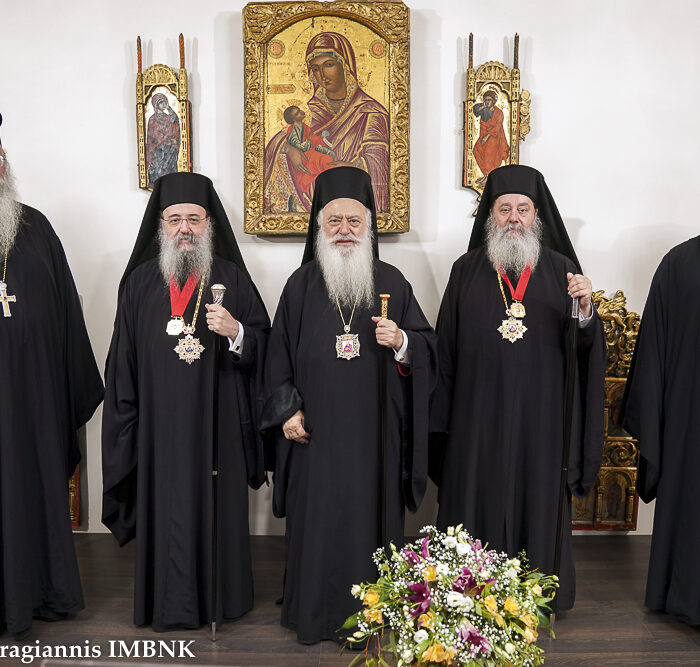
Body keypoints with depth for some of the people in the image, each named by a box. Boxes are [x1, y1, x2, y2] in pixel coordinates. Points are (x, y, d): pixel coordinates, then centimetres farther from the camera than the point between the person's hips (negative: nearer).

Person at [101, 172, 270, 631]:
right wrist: (126, 422, 5)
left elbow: (264, 344, 1)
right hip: (159, 421, 2)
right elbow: (123, 359, 8)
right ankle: (170, 603, 25)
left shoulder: (231, 278, 3)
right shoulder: (140, 282, 8)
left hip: (217, 420, -1)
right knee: (166, 506, 7)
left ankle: (221, 597, 24)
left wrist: (235, 331, -20)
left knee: (218, 504, 6)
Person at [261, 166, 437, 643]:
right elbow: (279, 352, 6)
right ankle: (316, 614, 25)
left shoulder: (391, 282, 5)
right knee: (318, 518, 7)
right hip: (317, 431, 0)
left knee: (370, 516, 6)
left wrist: (402, 343, -16)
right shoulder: (302, 284, 5)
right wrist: (286, 408, -2)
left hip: (374, 431, 0)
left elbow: (428, 346, 5)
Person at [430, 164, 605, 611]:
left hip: (540, 416, 1)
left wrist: (585, 310, -20)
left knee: (536, 501, 10)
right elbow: (446, 348, 4)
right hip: (478, 416, 0)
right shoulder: (467, 271, 3)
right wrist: (443, 420, 2)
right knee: (478, 501, 8)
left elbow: (585, 348, 1)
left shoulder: (561, 269, 3)